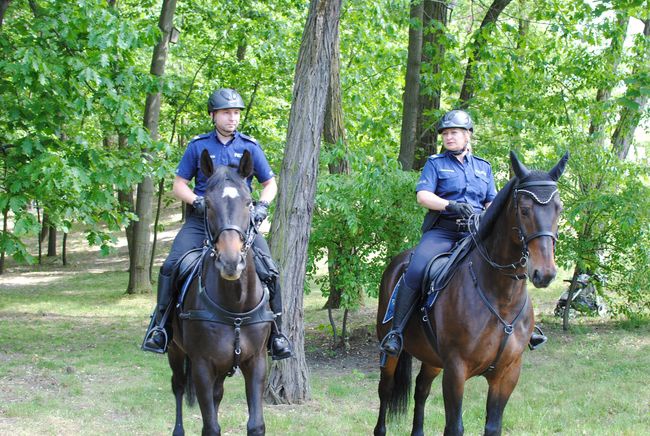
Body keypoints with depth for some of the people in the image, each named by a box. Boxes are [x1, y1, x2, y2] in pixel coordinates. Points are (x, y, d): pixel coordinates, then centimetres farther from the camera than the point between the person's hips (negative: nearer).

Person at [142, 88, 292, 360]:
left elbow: (270, 184, 15)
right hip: (201, 219, 0)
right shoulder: (198, 146, 5)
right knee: (172, 265, -19)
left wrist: (262, 205, -5)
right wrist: (197, 201, -11)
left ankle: (275, 331, -3)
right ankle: (159, 325, -7)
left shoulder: (250, 147, 8)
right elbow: (179, 185, 7)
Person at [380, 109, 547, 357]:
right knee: (415, 272, -27)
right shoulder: (435, 163, 10)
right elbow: (422, 196, -4)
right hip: (441, 231, -3)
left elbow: (492, 203, 17)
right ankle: (396, 331, -21)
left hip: (474, 233, 3)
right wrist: (451, 206, -21)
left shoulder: (483, 167, 20)